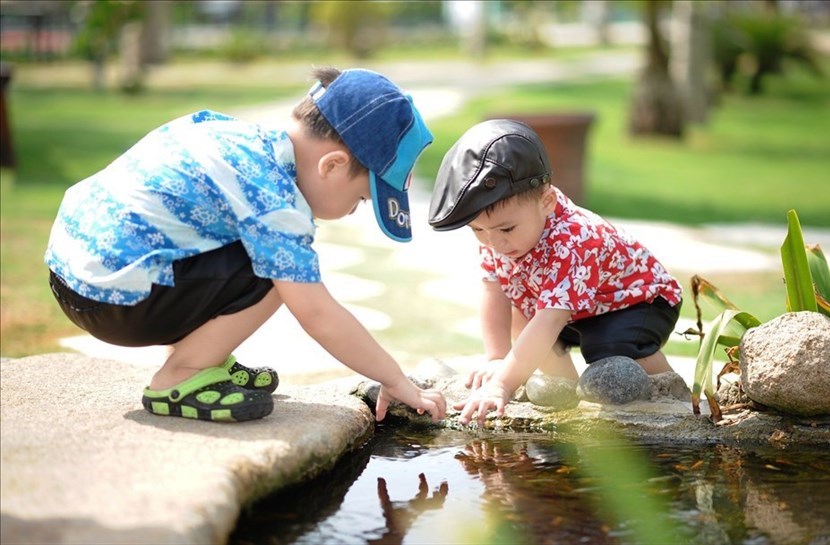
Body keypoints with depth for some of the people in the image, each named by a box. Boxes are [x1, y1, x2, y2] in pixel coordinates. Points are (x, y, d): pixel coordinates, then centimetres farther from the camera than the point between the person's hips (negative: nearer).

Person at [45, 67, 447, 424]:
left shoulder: (249, 136, 8)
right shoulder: (273, 198, -19)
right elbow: (318, 315, -18)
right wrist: (397, 382, -9)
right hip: (114, 296, -10)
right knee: (277, 272, -15)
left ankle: (202, 359, 17)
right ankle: (177, 381, -6)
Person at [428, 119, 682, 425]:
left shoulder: (571, 245, -42)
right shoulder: (495, 230, -18)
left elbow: (548, 324, -50)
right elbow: (495, 294, -13)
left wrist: (503, 384, -56)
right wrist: (496, 360, -24)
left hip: (640, 299, -8)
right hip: (577, 312, 9)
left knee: (614, 349, -34)